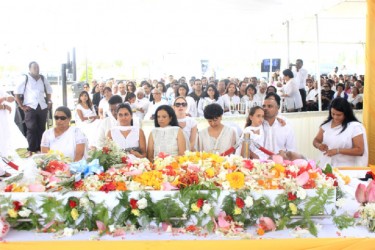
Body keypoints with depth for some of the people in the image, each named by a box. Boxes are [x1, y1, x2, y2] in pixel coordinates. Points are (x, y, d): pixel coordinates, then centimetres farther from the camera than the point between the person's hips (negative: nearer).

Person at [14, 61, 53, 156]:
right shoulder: (25, 79, -1)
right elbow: (17, 93, -1)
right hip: (30, 108, -4)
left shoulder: (43, 79, 11)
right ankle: (31, 150, 0)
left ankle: (40, 149, 16)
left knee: (41, 129, 7)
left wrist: (49, 102, 13)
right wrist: (22, 106, -5)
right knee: (32, 129, -7)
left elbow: (49, 91, 25)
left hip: (42, 107, 4)